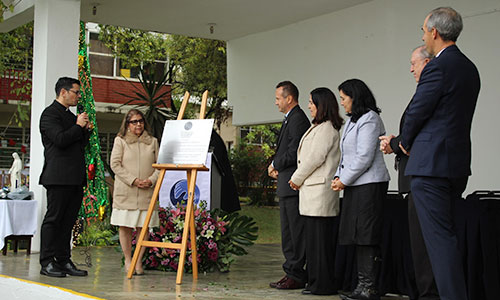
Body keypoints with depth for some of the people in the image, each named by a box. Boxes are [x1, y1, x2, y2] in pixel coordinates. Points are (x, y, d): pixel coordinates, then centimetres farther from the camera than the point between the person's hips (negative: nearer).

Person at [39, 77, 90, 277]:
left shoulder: (71, 116, 22)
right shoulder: (50, 114, -5)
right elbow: (60, 140, -19)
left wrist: (85, 129, 9)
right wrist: (78, 126, -7)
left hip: (75, 178, 9)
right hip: (58, 177, -9)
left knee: (67, 221, 9)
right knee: (53, 219, -4)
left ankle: (64, 261, 13)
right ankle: (47, 263, 1)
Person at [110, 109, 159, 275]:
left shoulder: (152, 141, 13)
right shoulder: (120, 141, 5)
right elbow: (115, 164, -3)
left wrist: (151, 180, -8)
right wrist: (133, 180, -11)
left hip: (147, 192, 2)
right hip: (125, 192, -2)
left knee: (143, 227, 1)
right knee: (125, 226, 1)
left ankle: (139, 261, 10)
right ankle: (128, 260, 12)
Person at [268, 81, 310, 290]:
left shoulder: (298, 119, -13)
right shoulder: (290, 119, 20)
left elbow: (294, 152, -20)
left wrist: (275, 165, -7)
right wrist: (276, 167, 8)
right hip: (286, 186, 11)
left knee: (296, 231, -7)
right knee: (288, 232, 13)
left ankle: (297, 276, -3)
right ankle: (291, 272, 20)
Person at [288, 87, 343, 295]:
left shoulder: (326, 129, -11)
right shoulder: (318, 127, 21)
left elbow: (315, 158, -16)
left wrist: (296, 179, -5)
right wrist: (298, 179, 12)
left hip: (319, 192, -10)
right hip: (312, 190, 10)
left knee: (319, 237, -7)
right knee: (313, 237, 11)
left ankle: (323, 284, -3)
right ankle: (316, 281, 16)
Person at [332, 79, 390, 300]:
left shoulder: (369, 119, -9)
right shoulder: (352, 121, 20)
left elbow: (364, 157, -16)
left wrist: (344, 180, -12)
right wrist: (338, 177, 7)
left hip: (369, 183, -10)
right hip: (355, 184, 10)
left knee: (367, 236, -9)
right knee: (357, 235, 9)